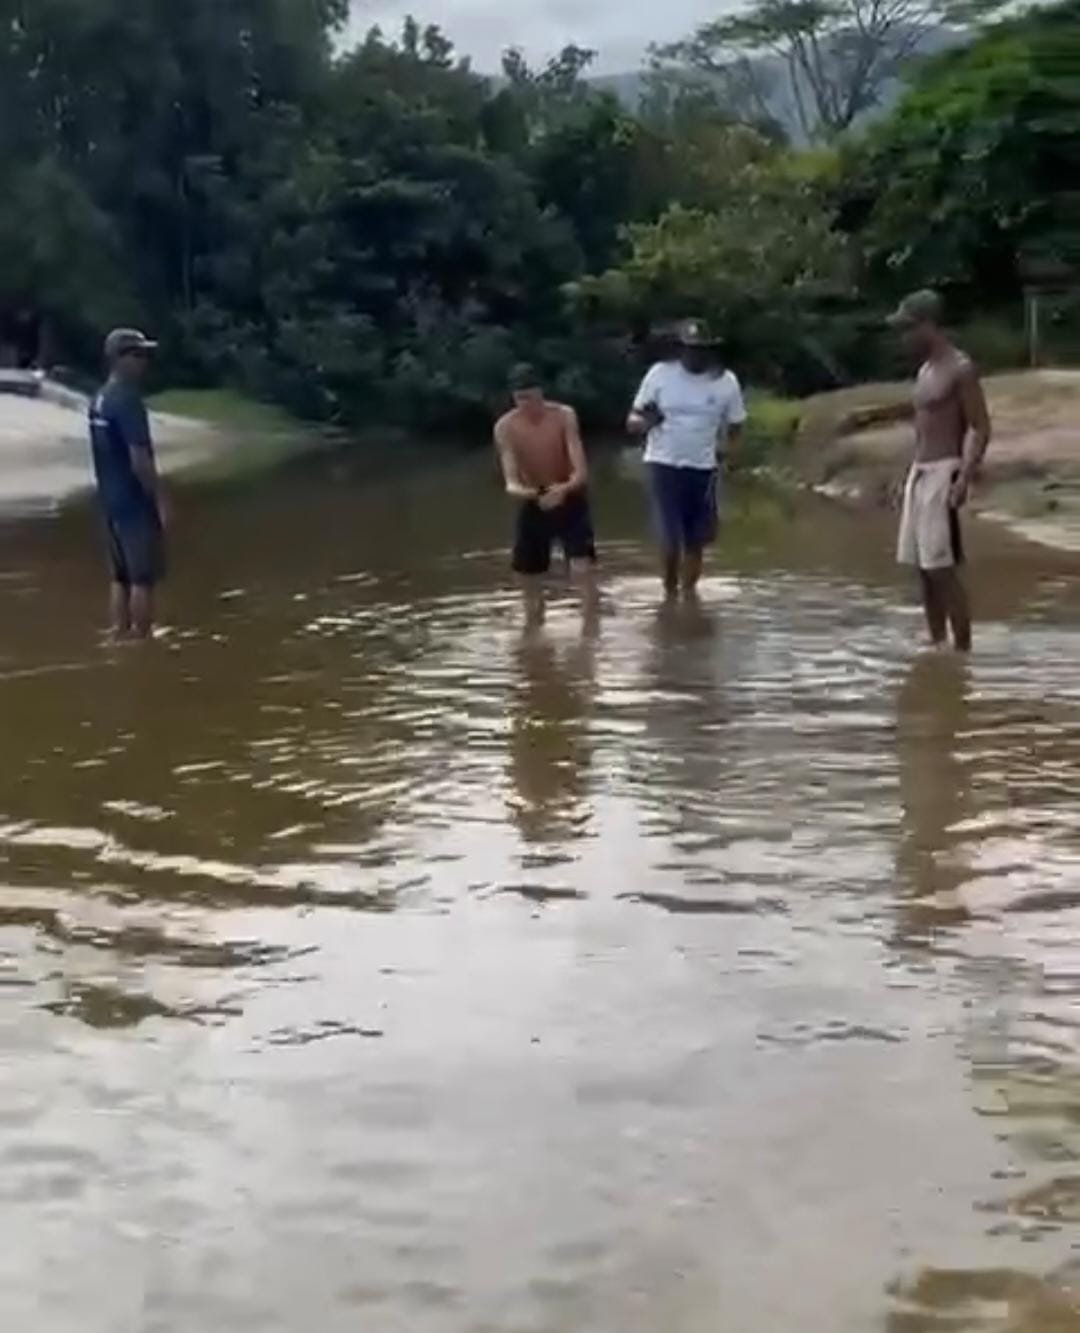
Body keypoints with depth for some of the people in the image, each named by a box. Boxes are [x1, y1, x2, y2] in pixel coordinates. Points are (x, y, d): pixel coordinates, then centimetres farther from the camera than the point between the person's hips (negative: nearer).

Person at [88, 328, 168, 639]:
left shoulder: (99, 400, 10)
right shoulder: (128, 401, -19)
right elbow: (140, 460, -21)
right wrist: (159, 501, -14)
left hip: (111, 501, 9)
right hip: (135, 503, -9)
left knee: (122, 576, 13)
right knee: (143, 579, -3)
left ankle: (120, 639, 17)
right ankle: (142, 643, 1)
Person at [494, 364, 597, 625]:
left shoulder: (564, 416, -19)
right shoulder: (505, 427, -15)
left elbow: (581, 471, -24)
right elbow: (511, 481, -20)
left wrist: (564, 490, -46)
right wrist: (519, 491, -46)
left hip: (570, 502, -2)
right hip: (532, 506, 2)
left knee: (583, 570, -20)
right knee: (530, 581, 6)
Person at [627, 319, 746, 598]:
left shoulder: (725, 381, -2)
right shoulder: (660, 374, -5)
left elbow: (735, 426, 11)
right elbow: (632, 422, -2)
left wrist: (722, 450, -5)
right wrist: (645, 421, -24)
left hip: (703, 469, 2)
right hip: (664, 465, -2)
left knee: (696, 541, 7)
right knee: (670, 539, -8)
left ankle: (689, 593, 22)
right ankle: (670, 594, 9)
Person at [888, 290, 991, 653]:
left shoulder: (961, 369, -10)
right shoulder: (926, 370, 16)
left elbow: (981, 429, -13)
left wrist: (964, 479, -23)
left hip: (943, 473, -9)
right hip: (919, 472, 9)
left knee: (943, 567, -11)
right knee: (923, 567, 9)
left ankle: (962, 650, -8)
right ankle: (937, 644, 15)